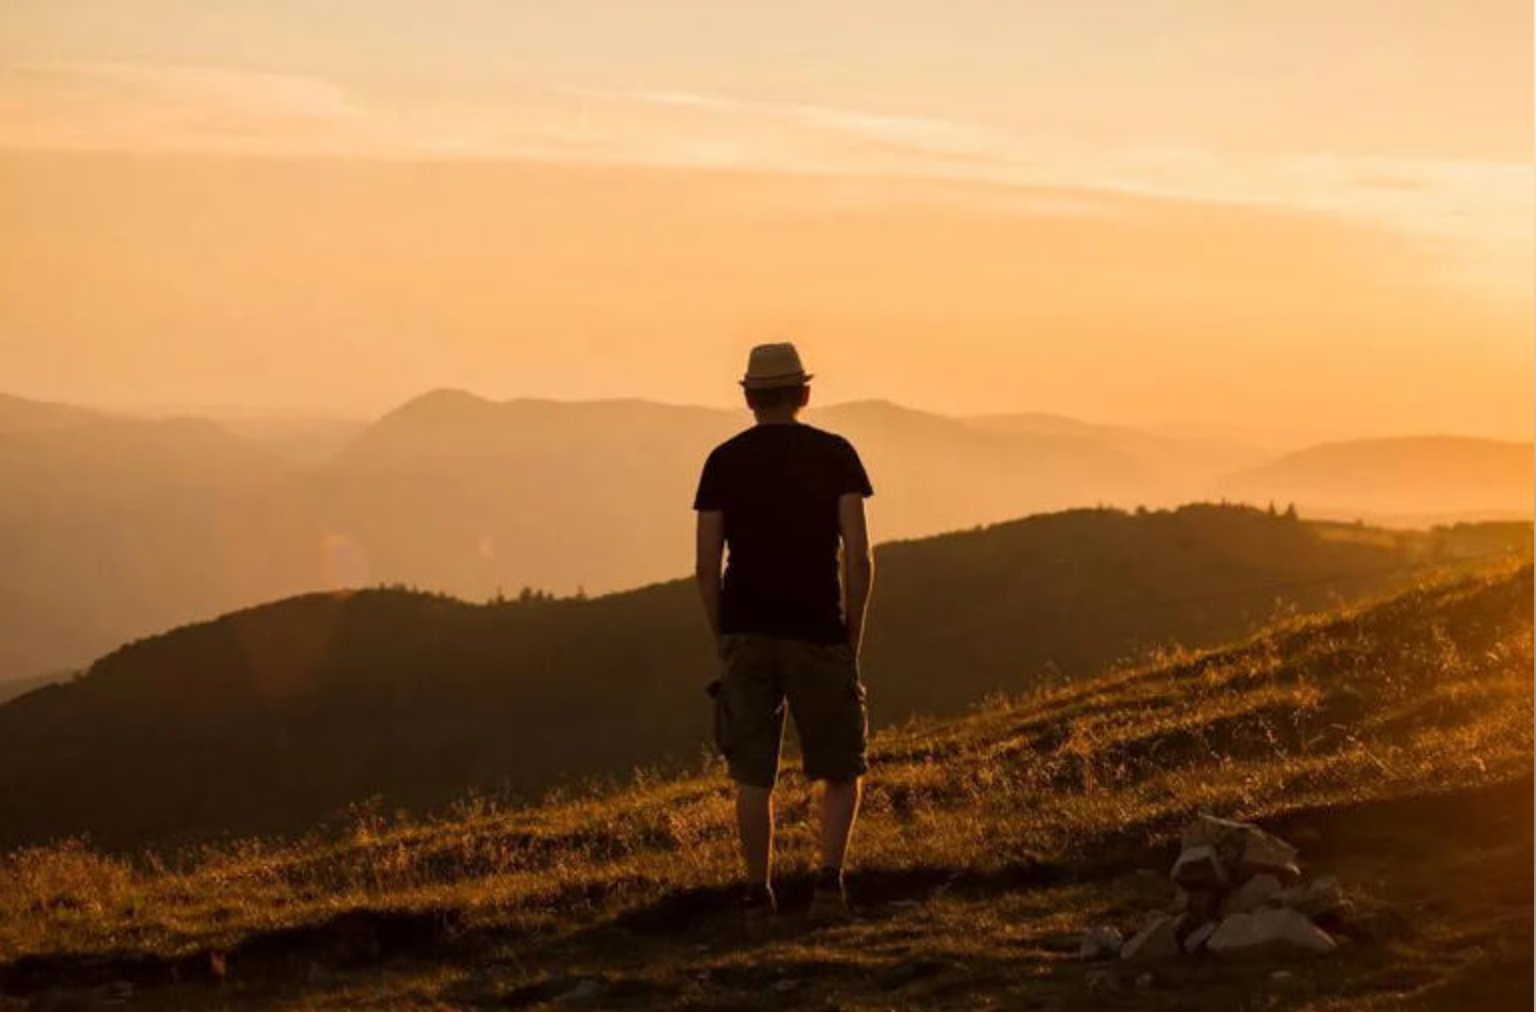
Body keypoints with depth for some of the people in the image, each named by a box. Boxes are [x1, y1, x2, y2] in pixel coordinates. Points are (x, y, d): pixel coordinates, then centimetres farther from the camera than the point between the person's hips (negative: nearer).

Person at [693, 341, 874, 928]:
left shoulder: (723, 461, 5)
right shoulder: (835, 455, 1)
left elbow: (707, 565, 1)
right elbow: (858, 557, -6)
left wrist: (723, 640, 11)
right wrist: (853, 640, 3)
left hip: (745, 634, 1)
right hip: (817, 634, -1)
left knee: (752, 776, 7)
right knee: (841, 770, 10)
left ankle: (758, 899, 8)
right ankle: (830, 880, -7)